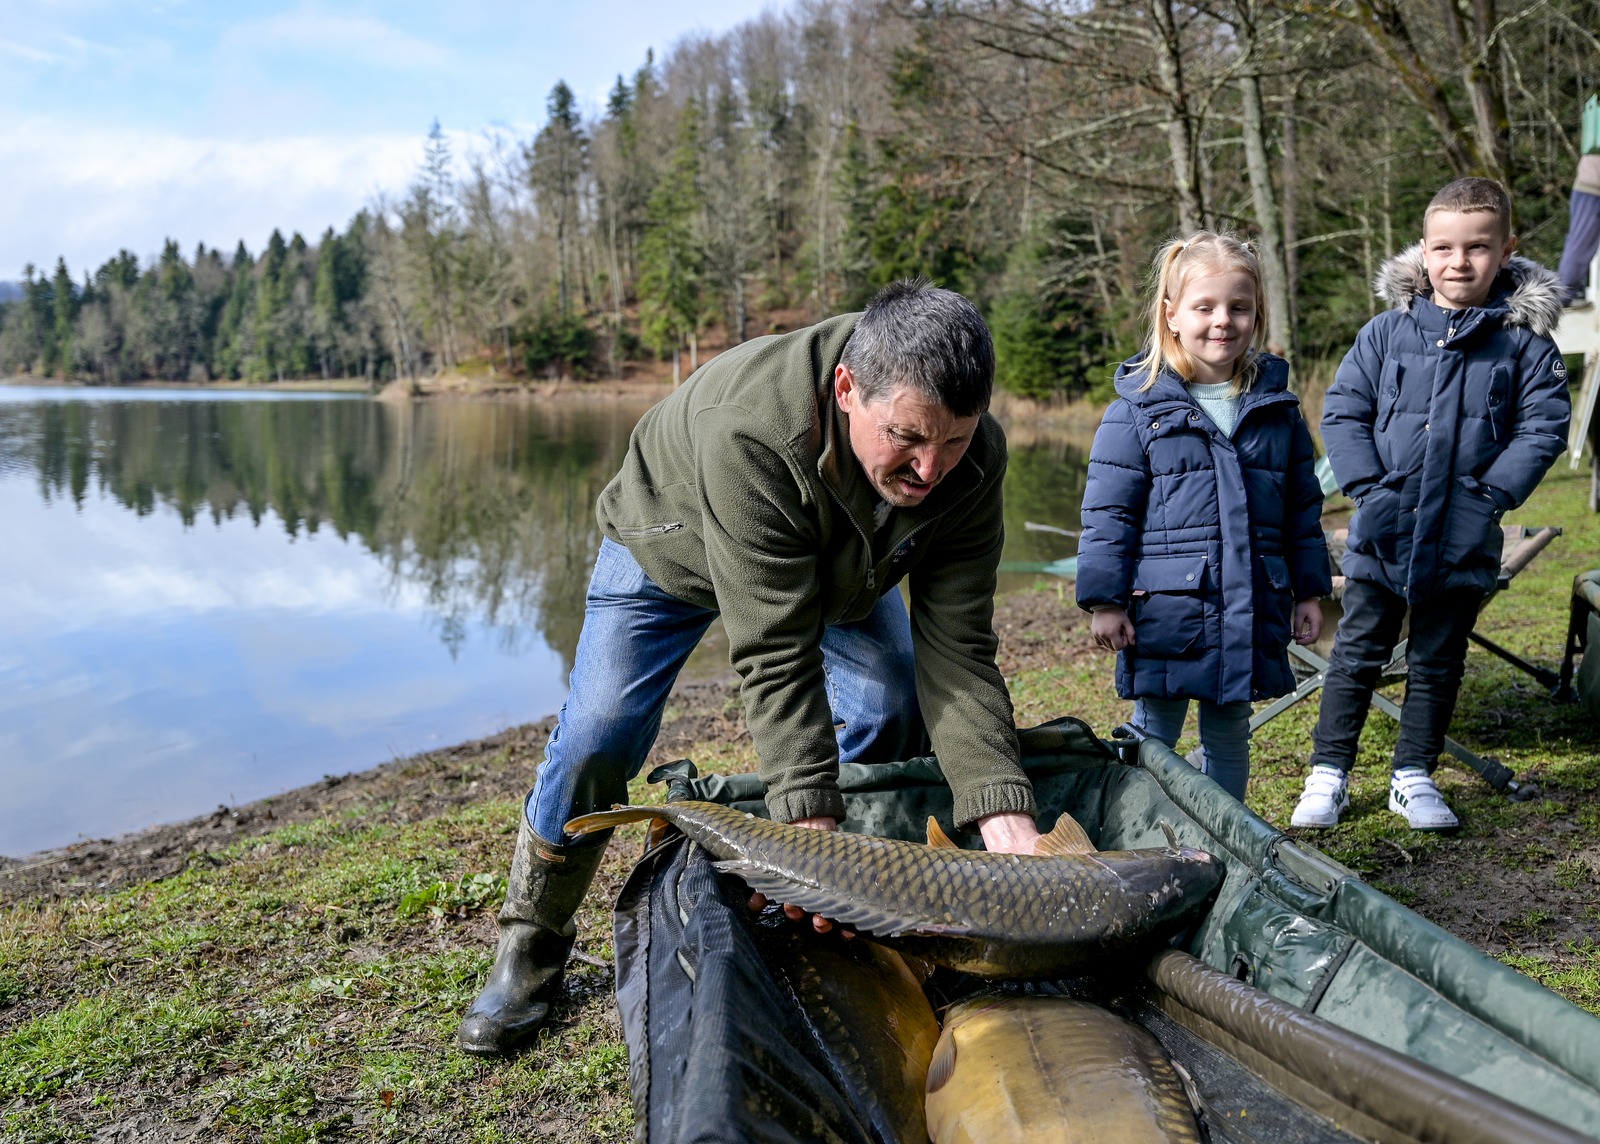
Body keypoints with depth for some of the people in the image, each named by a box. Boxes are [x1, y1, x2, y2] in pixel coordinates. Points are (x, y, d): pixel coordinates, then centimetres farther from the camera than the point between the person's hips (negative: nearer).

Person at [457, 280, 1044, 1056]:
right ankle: (531, 947, 11)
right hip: (675, 546, -4)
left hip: (840, 562, 4)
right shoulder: (747, 431, -47)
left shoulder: (972, 459, -31)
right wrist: (810, 824, -53)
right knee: (599, 737, -12)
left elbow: (956, 651, -33)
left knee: (896, 720, -6)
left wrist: (1003, 817, -44)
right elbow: (776, 653, -46)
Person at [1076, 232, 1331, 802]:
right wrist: (1104, 600, -8)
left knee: (1229, 739, 16)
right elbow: (1108, 514, -5)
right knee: (1153, 739, 7)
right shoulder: (1138, 409, -5)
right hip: (1165, 611, -3)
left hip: (1250, 614, 4)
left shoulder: (1277, 408, 7)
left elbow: (1304, 508, 14)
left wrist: (1309, 591, 13)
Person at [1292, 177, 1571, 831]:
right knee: (1357, 654, 7)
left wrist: (1491, 494, -13)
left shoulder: (1525, 343, -2)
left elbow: (1543, 427, -3)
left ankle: (1414, 777, 27)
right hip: (1383, 532, 0)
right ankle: (1328, 773, 16)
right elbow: (1342, 410, 0)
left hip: (1464, 541, 1)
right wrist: (1368, 487, -11)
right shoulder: (1386, 332, -1)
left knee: (1438, 664, 13)